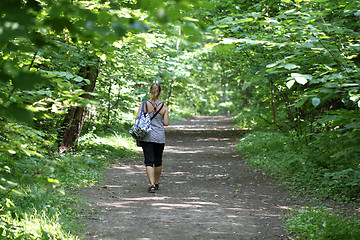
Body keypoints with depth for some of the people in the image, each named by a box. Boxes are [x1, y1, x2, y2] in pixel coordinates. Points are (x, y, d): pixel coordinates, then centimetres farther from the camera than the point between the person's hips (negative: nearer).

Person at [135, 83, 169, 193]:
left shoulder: (144, 104, -6)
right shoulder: (164, 106, -3)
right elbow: (166, 123, -3)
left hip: (147, 137, -1)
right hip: (160, 137, 1)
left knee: (149, 162, -2)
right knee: (158, 161, 17)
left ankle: (152, 185, -14)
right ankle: (156, 183, 31)